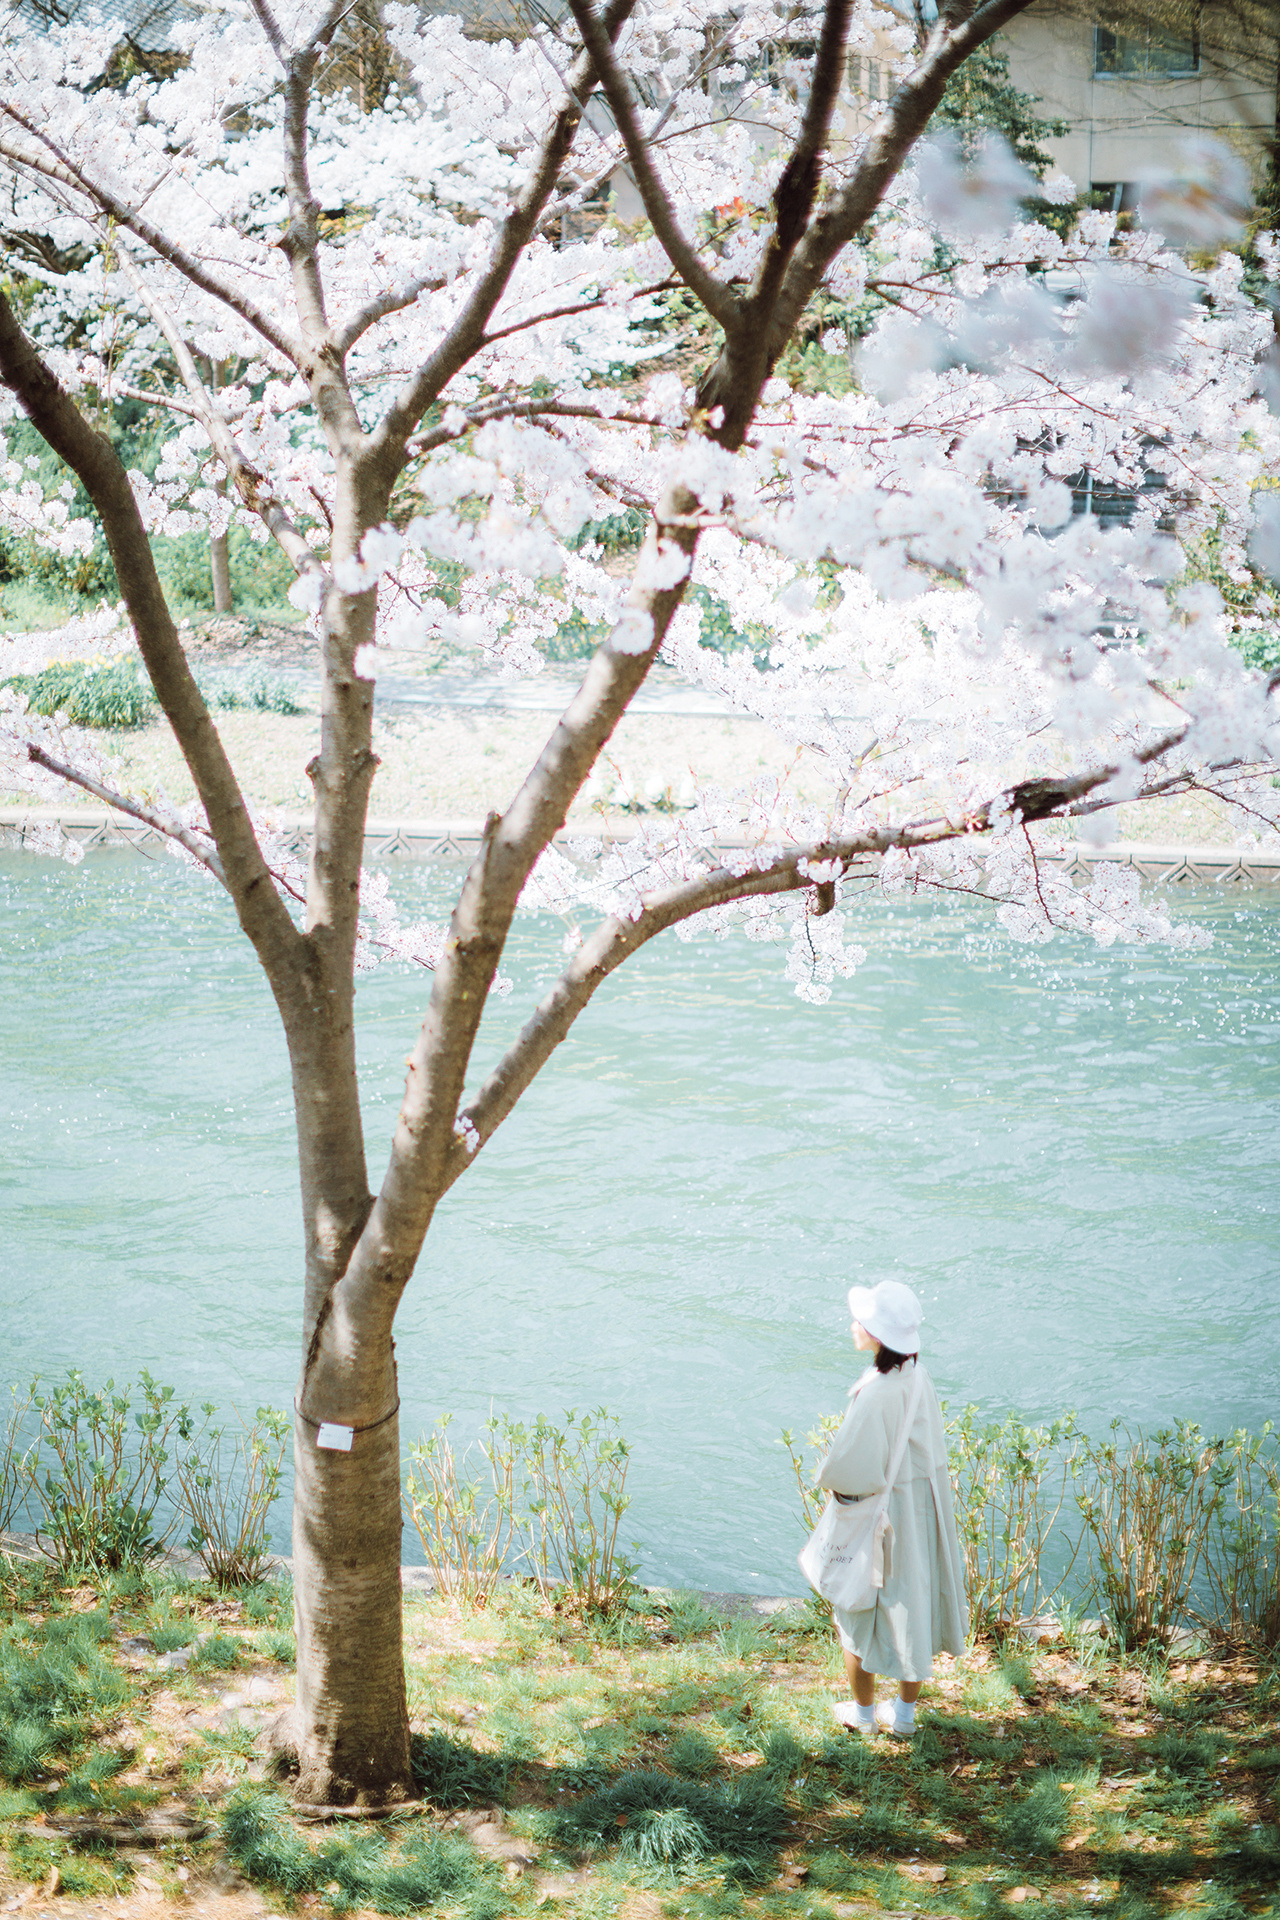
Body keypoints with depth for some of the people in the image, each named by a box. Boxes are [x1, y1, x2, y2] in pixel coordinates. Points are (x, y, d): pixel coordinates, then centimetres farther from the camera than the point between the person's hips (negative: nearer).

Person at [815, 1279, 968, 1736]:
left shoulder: (876, 1398, -31)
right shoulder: (918, 1380, -7)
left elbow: (845, 1470, -28)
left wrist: (828, 1476, -7)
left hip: (877, 1515, -7)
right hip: (922, 1507, 7)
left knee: (861, 1613, 15)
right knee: (913, 1605, 20)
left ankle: (863, 1712, 33)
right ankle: (903, 1715, 34)